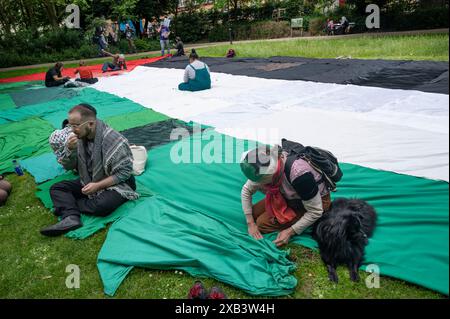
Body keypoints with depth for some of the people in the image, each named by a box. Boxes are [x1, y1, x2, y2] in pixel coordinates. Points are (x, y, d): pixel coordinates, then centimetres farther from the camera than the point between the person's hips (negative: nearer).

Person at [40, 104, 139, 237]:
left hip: (116, 183, -6)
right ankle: (71, 218, -30)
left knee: (102, 206, -35)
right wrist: (71, 150, -17)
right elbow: (68, 167, 5)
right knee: (56, 188, -7)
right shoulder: (80, 137, -3)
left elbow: (124, 172, -20)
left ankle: (67, 205, -10)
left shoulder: (114, 140, -24)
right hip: (90, 181, 7)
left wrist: (98, 185, -25)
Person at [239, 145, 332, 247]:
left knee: (263, 223, -15)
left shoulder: (299, 173, -40)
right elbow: (246, 190, -5)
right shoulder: (265, 165, -20)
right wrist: (250, 223, -10)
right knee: (254, 213, -3)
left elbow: (316, 212, -28)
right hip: (290, 197, 6)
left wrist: (290, 232, -26)